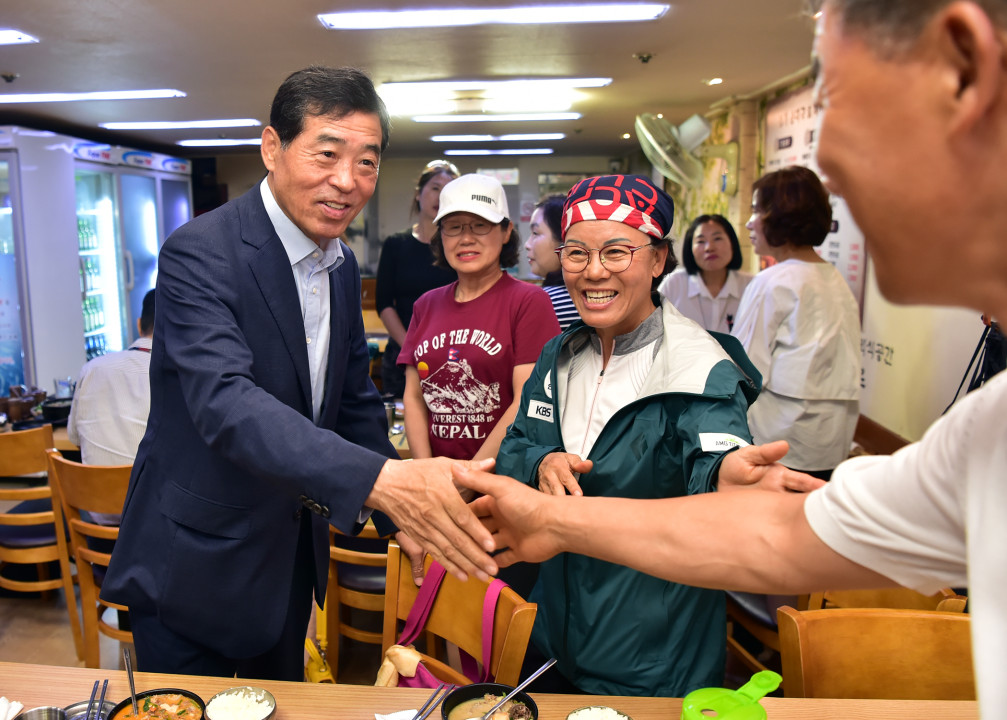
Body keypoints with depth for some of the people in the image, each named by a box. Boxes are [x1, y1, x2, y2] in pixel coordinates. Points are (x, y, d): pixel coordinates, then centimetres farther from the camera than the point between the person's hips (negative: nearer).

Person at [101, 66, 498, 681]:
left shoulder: (343, 266, 2)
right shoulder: (200, 255, -22)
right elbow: (226, 403, -37)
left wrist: (406, 512, 9)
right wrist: (380, 479, -50)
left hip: (295, 555, 7)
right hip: (198, 566, -7)